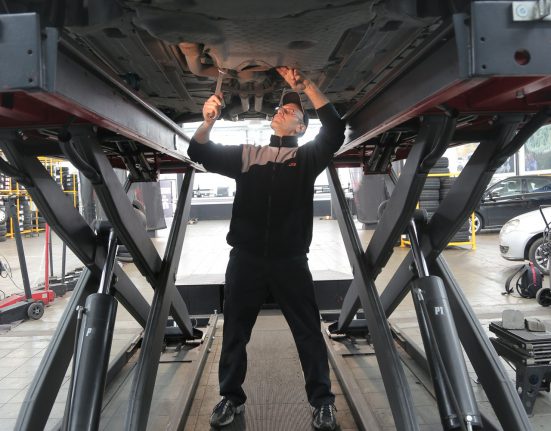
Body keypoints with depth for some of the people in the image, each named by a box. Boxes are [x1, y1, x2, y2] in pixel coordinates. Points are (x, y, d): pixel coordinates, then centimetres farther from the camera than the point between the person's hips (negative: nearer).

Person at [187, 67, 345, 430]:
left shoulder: (307, 157, 7)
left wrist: (306, 86, -11)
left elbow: (335, 129, -8)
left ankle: (323, 401, 23)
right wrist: (209, 121, -15)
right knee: (235, 332, 13)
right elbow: (200, 153, 5)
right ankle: (231, 398, 31)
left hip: (290, 261, -2)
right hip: (245, 260, 2)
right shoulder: (247, 155, 12)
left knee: (309, 333, 7)